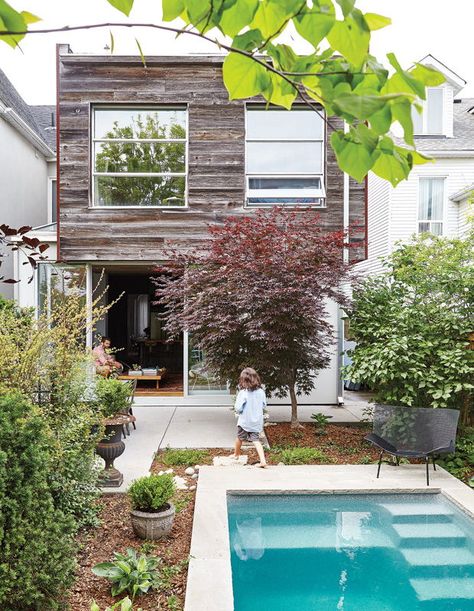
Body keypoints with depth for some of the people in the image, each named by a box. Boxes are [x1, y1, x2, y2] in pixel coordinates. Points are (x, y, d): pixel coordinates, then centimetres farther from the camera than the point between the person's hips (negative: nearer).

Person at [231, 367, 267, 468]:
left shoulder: (243, 393, -21)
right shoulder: (261, 392, -6)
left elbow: (238, 408, -20)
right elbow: (264, 406, 6)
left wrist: (238, 411, 2)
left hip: (244, 421, -3)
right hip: (257, 421, 3)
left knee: (239, 438, 19)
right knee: (256, 440, 7)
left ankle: (236, 455, 42)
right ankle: (263, 460, -8)